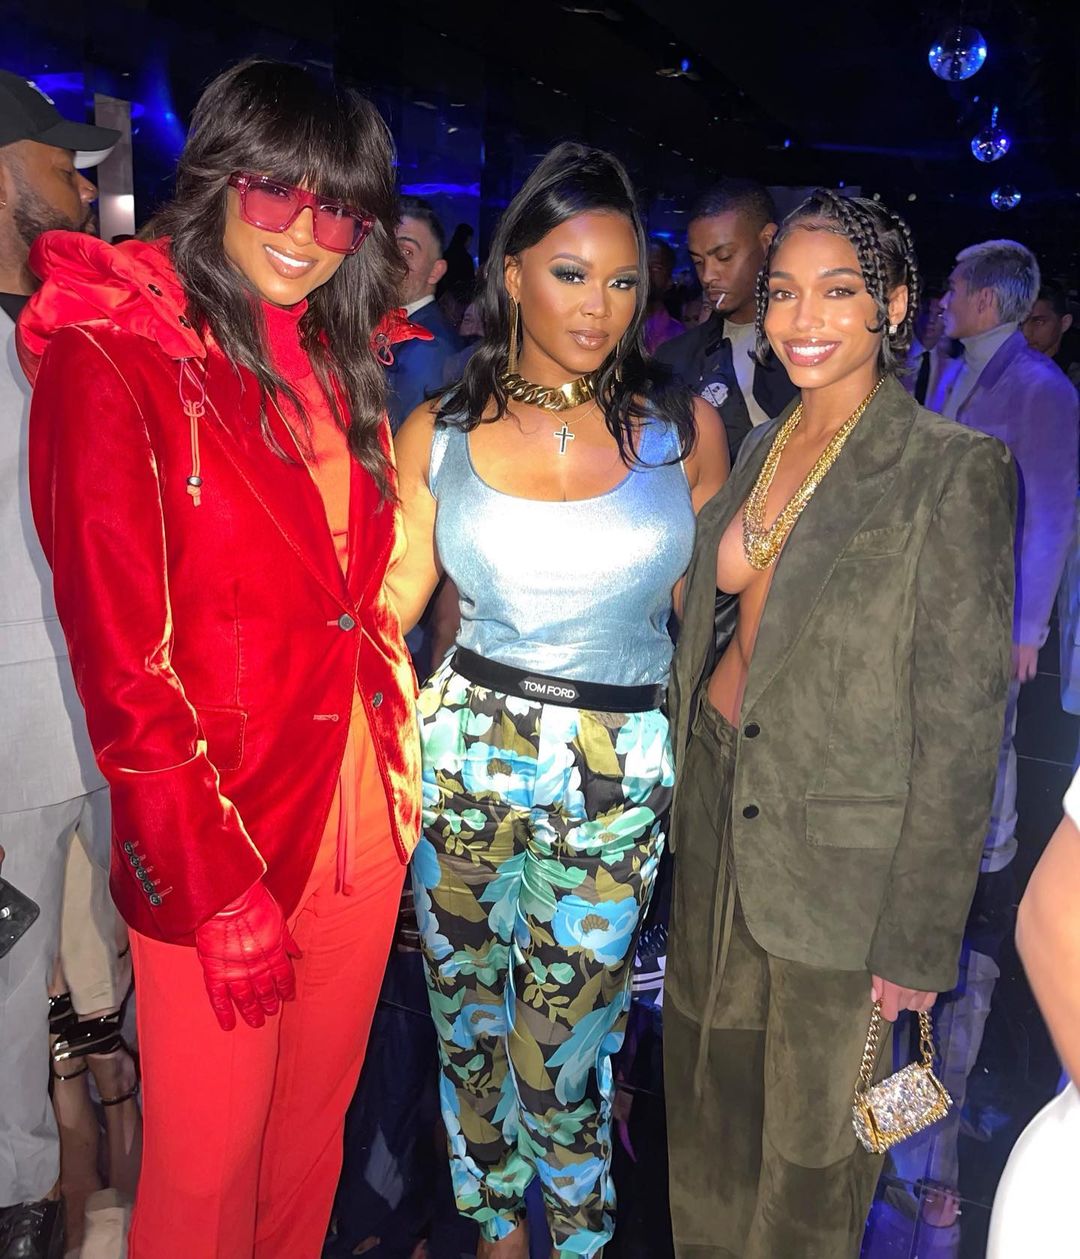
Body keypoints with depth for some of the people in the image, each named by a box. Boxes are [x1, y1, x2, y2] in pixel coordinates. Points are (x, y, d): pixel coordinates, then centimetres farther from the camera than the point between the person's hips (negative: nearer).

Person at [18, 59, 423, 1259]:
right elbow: (122, 662, -16)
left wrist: (402, 772, 7)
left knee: (315, 1124, 22)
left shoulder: (338, 368, 8)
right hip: (212, 843, -5)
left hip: (362, 815, 6)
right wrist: (220, 886, -15)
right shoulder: (106, 362, -12)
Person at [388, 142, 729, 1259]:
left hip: (617, 773, -1)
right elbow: (385, 612, 2)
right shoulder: (437, 435, 0)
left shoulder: (683, 430, 1)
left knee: (562, 1040, 9)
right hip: (464, 755, 1)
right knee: (468, 1016, 17)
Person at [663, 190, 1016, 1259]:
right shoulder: (762, 448, 6)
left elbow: (962, 719, -14)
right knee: (705, 1095, 23)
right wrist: (681, 795, 12)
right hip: (716, 809, 6)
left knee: (812, 1127, 15)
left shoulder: (956, 469, -14)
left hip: (841, 849, -6)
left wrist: (918, 931, -13)